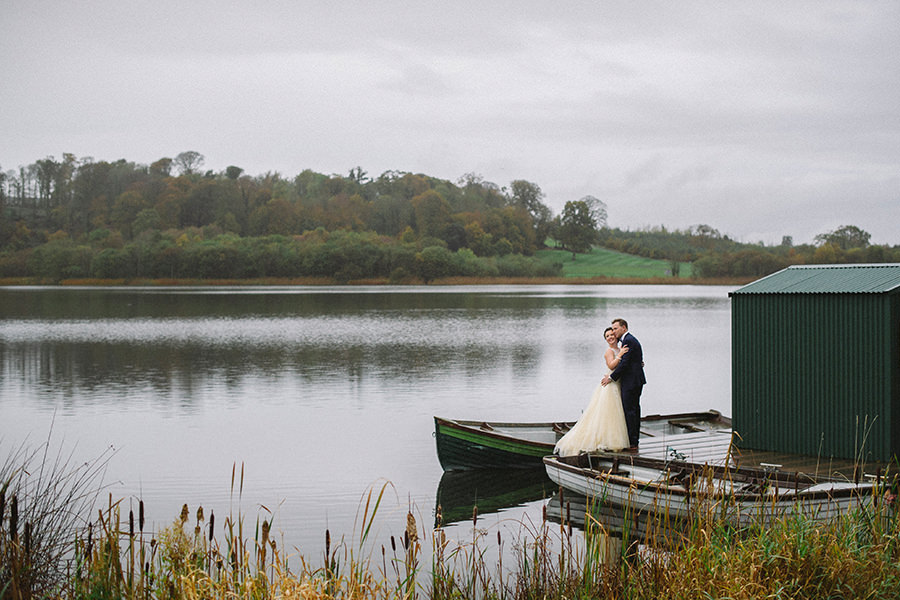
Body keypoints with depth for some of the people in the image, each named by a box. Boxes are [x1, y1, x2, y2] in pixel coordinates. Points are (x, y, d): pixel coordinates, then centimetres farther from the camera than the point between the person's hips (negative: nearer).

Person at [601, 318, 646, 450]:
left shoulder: (628, 341, -15)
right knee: (634, 409, 14)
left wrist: (611, 377, -11)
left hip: (631, 382, -11)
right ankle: (635, 440, 20)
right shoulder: (631, 339, 17)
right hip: (637, 380, 11)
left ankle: (632, 443, -7)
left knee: (629, 410, -8)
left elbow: (624, 363, -19)